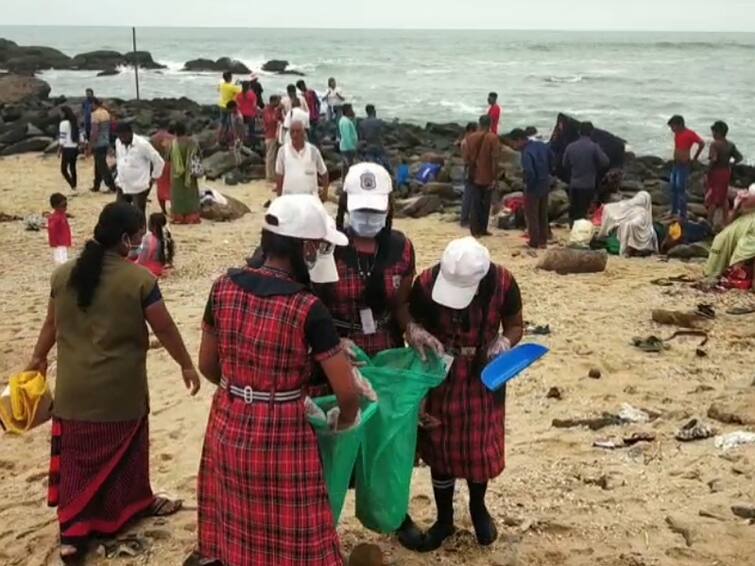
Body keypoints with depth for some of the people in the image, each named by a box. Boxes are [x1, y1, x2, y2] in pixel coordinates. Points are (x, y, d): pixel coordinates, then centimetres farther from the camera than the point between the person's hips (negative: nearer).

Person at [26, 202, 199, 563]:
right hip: (120, 389, -3)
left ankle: (72, 532, 10)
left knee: (77, 455, 10)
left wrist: (38, 358, 29)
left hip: (74, 388, 3)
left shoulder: (64, 275, -2)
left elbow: (52, 324, 12)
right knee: (122, 451, 18)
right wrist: (186, 365, 8)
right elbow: (165, 330, -7)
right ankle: (136, 503, 38)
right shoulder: (138, 279, -15)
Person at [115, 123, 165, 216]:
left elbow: (159, 162, -14)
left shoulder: (142, 144, -20)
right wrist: (120, 174, 17)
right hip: (122, 186, 6)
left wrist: (153, 178, -6)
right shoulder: (118, 142, 0)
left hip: (139, 188, -6)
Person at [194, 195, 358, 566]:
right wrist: (343, 422, 5)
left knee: (233, 529, 27)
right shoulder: (308, 309, -21)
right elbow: (348, 393, -16)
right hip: (281, 435, -5)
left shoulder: (224, 287, -6)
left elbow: (207, 365, 6)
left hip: (228, 427, 5)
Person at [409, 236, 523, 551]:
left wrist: (505, 342, -26)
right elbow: (415, 325, -7)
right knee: (440, 447, 10)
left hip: (483, 376, 0)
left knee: (480, 445, 10)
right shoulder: (426, 283, -24)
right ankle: (444, 519, 31)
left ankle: (478, 508, 39)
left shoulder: (502, 283, -23)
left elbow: (515, 325, -6)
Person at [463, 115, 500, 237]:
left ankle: (475, 230, 6)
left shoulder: (470, 138, -1)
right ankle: (483, 229, 15)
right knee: (485, 204, 10)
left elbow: (466, 158, 2)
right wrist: (495, 178, -10)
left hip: (474, 176, 2)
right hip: (487, 177, -2)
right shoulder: (493, 138, -10)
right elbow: (494, 159, -13)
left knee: (474, 204, 7)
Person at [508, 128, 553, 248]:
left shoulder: (526, 153, -24)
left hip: (533, 188, -8)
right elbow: (552, 158, 13)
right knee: (543, 215, 17)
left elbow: (529, 172, -32)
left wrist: (527, 184, -15)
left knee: (532, 216, 6)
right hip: (545, 185, 8)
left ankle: (534, 242, 10)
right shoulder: (542, 145, 2)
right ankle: (543, 241, 23)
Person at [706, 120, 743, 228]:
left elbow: (714, 159, -31)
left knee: (712, 198, 3)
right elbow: (740, 157, 2)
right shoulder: (731, 145, 2)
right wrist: (730, 163, 10)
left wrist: (708, 170, -19)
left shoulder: (715, 144, -19)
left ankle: (710, 222, 8)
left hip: (716, 172, -7)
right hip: (726, 172, 7)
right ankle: (726, 221, 23)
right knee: (724, 197, 18)